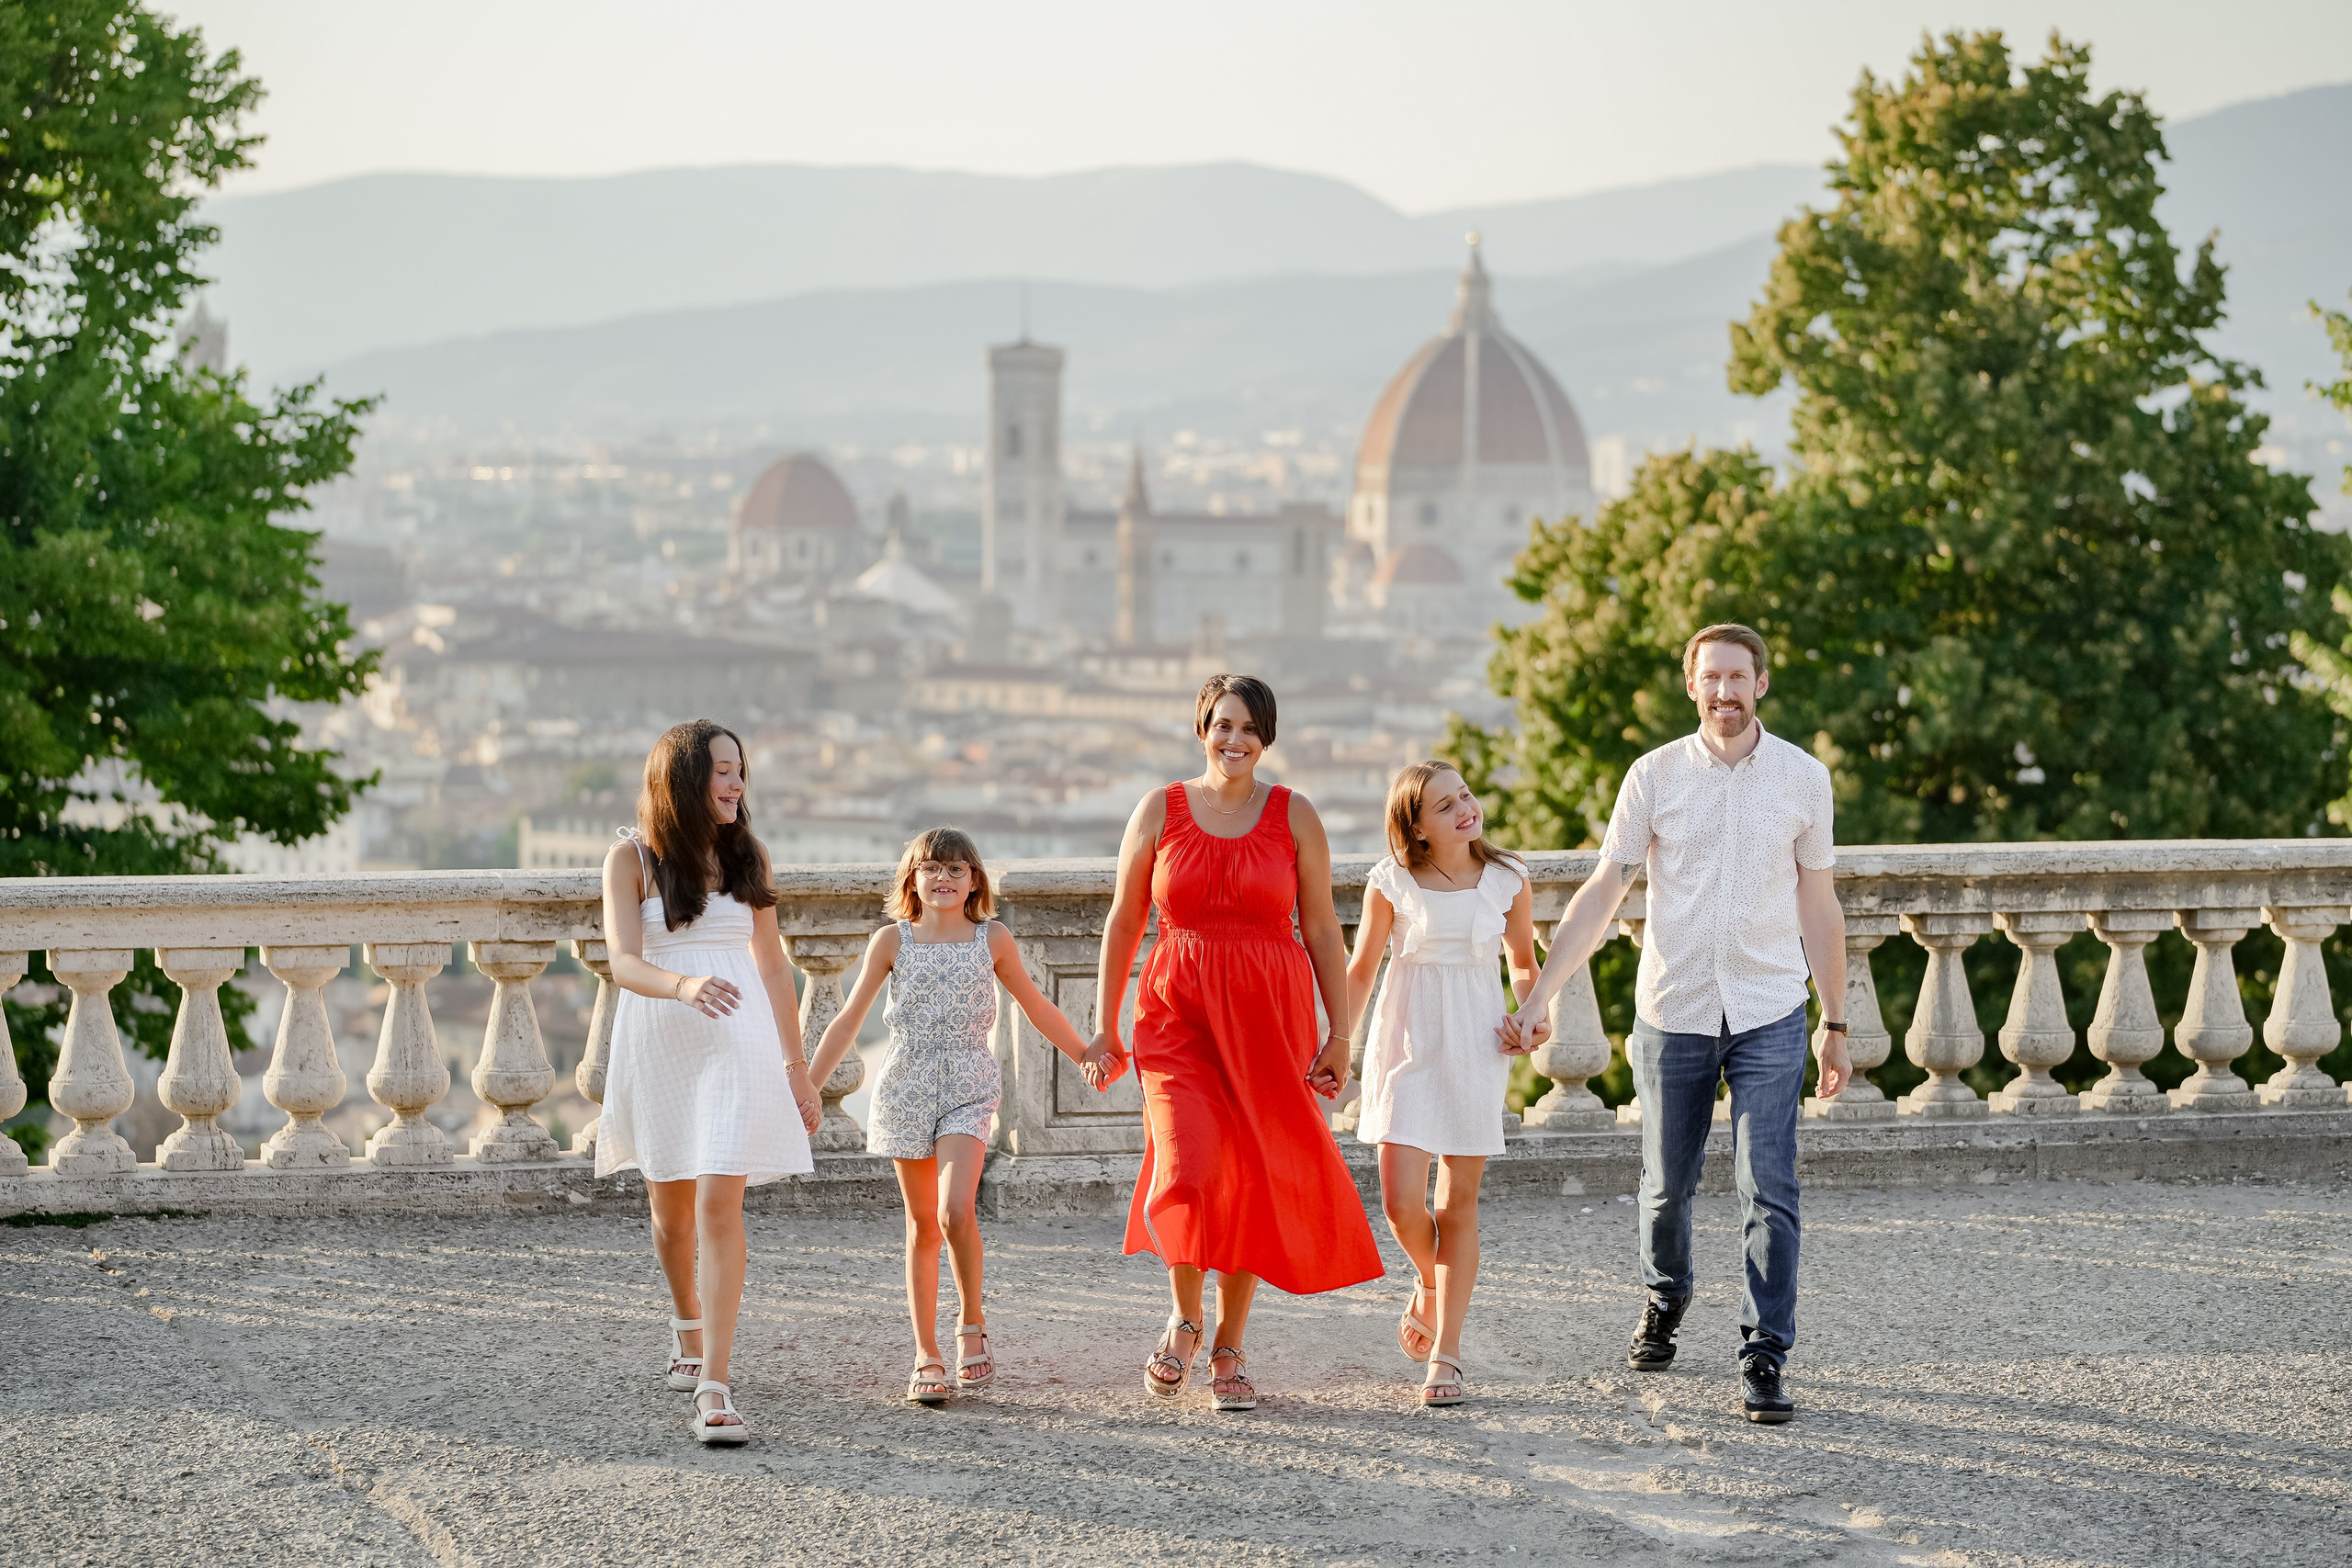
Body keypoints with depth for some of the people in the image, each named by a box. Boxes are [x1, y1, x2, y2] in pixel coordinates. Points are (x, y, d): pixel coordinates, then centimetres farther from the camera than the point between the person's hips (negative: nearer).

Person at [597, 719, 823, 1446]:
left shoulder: (748, 855, 6)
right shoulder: (632, 858, -4)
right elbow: (624, 963, -15)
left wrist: (796, 1065, 14)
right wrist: (684, 986, -36)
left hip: (738, 1042, 0)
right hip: (658, 1040, 0)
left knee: (720, 1207, -12)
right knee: (671, 1208, 16)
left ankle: (715, 1389, -16)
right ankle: (689, 1328, 45)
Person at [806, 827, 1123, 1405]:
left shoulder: (993, 940, 4)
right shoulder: (891, 941, 3)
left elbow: (1035, 1006, 19)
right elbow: (848, 1022, 7)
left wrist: (1084, 1053, 25)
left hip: (967, 1091, -1)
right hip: (906, 1091, 1)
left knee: (955, 1211, -21)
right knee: (922, 1225, 5)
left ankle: (971, 1323, 0)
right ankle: (927, 1356, 13)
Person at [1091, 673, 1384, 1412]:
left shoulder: (1294, 817, 4)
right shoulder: (1159, 811, 4)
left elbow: (1322, 932, 6)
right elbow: (1123, 922, 8)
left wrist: (1339, 1032, 1)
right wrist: (1104, 1023, 6)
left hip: (1269, 1017, 1)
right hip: (1179, 1016, -1)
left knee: (1252, 1184, 3)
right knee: (1188, 1174, -17)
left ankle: (1230, 1348, 19)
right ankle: (1184, 1318, 9)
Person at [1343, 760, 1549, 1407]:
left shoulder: (1508, 880, -2)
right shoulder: (1392, 883, -7)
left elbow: (1524, 964, 13)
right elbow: (1360, 970, 4)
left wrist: (1533, 1016, -5)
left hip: (1476, 1050, 1)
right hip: (1406, 1045, -1)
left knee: (1457, 1206, 3)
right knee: (1401, 1203, -9)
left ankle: (1445, 1354, 9)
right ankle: (1430, 1282, 26)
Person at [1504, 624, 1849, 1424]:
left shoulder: (1803, 778, 1)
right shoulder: (1655, 775, -1)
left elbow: (1818, 905, 8)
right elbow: (1602, 892, -1)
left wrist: (1835, 1024, 10)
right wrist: (1537, 997, -7)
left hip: (1769, 1018, -1)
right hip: (1673, 1015, 1)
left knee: (1769, 1192, -10)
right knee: (1666, 1185, 13)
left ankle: (1765, 1359, -6)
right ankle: (1664, 1300, 40)